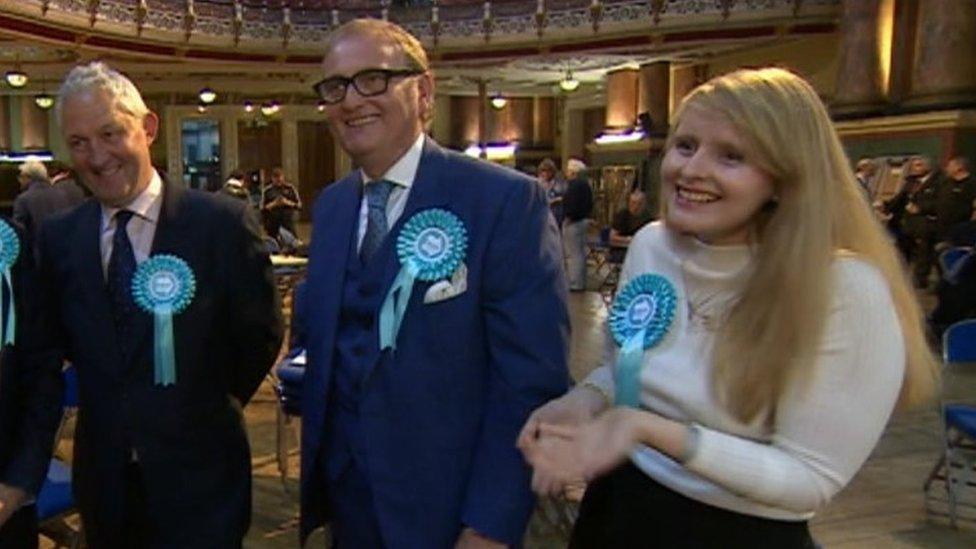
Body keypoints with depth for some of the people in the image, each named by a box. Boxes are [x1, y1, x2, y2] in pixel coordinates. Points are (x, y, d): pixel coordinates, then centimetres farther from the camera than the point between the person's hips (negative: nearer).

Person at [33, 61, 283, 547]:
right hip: (102, 476, 4)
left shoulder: (223, 223, -13)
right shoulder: (57, 238, -1)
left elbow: (261, 334, -5)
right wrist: (104, 405, 2)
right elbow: (55, 343, 11)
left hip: (198, 475, -3)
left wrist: (209, 407, 3)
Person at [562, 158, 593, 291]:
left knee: (573, 254, -5)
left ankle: (575, 284, -3)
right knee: (581, 253, 16)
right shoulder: (585, 184, 14)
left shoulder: (574, 185, -17)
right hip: (583, 220, 10)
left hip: (573, 222, -10)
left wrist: (567, 219, -16)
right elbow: (590, 204, 18)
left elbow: (572, 204, -25)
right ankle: (581, 282, 23)